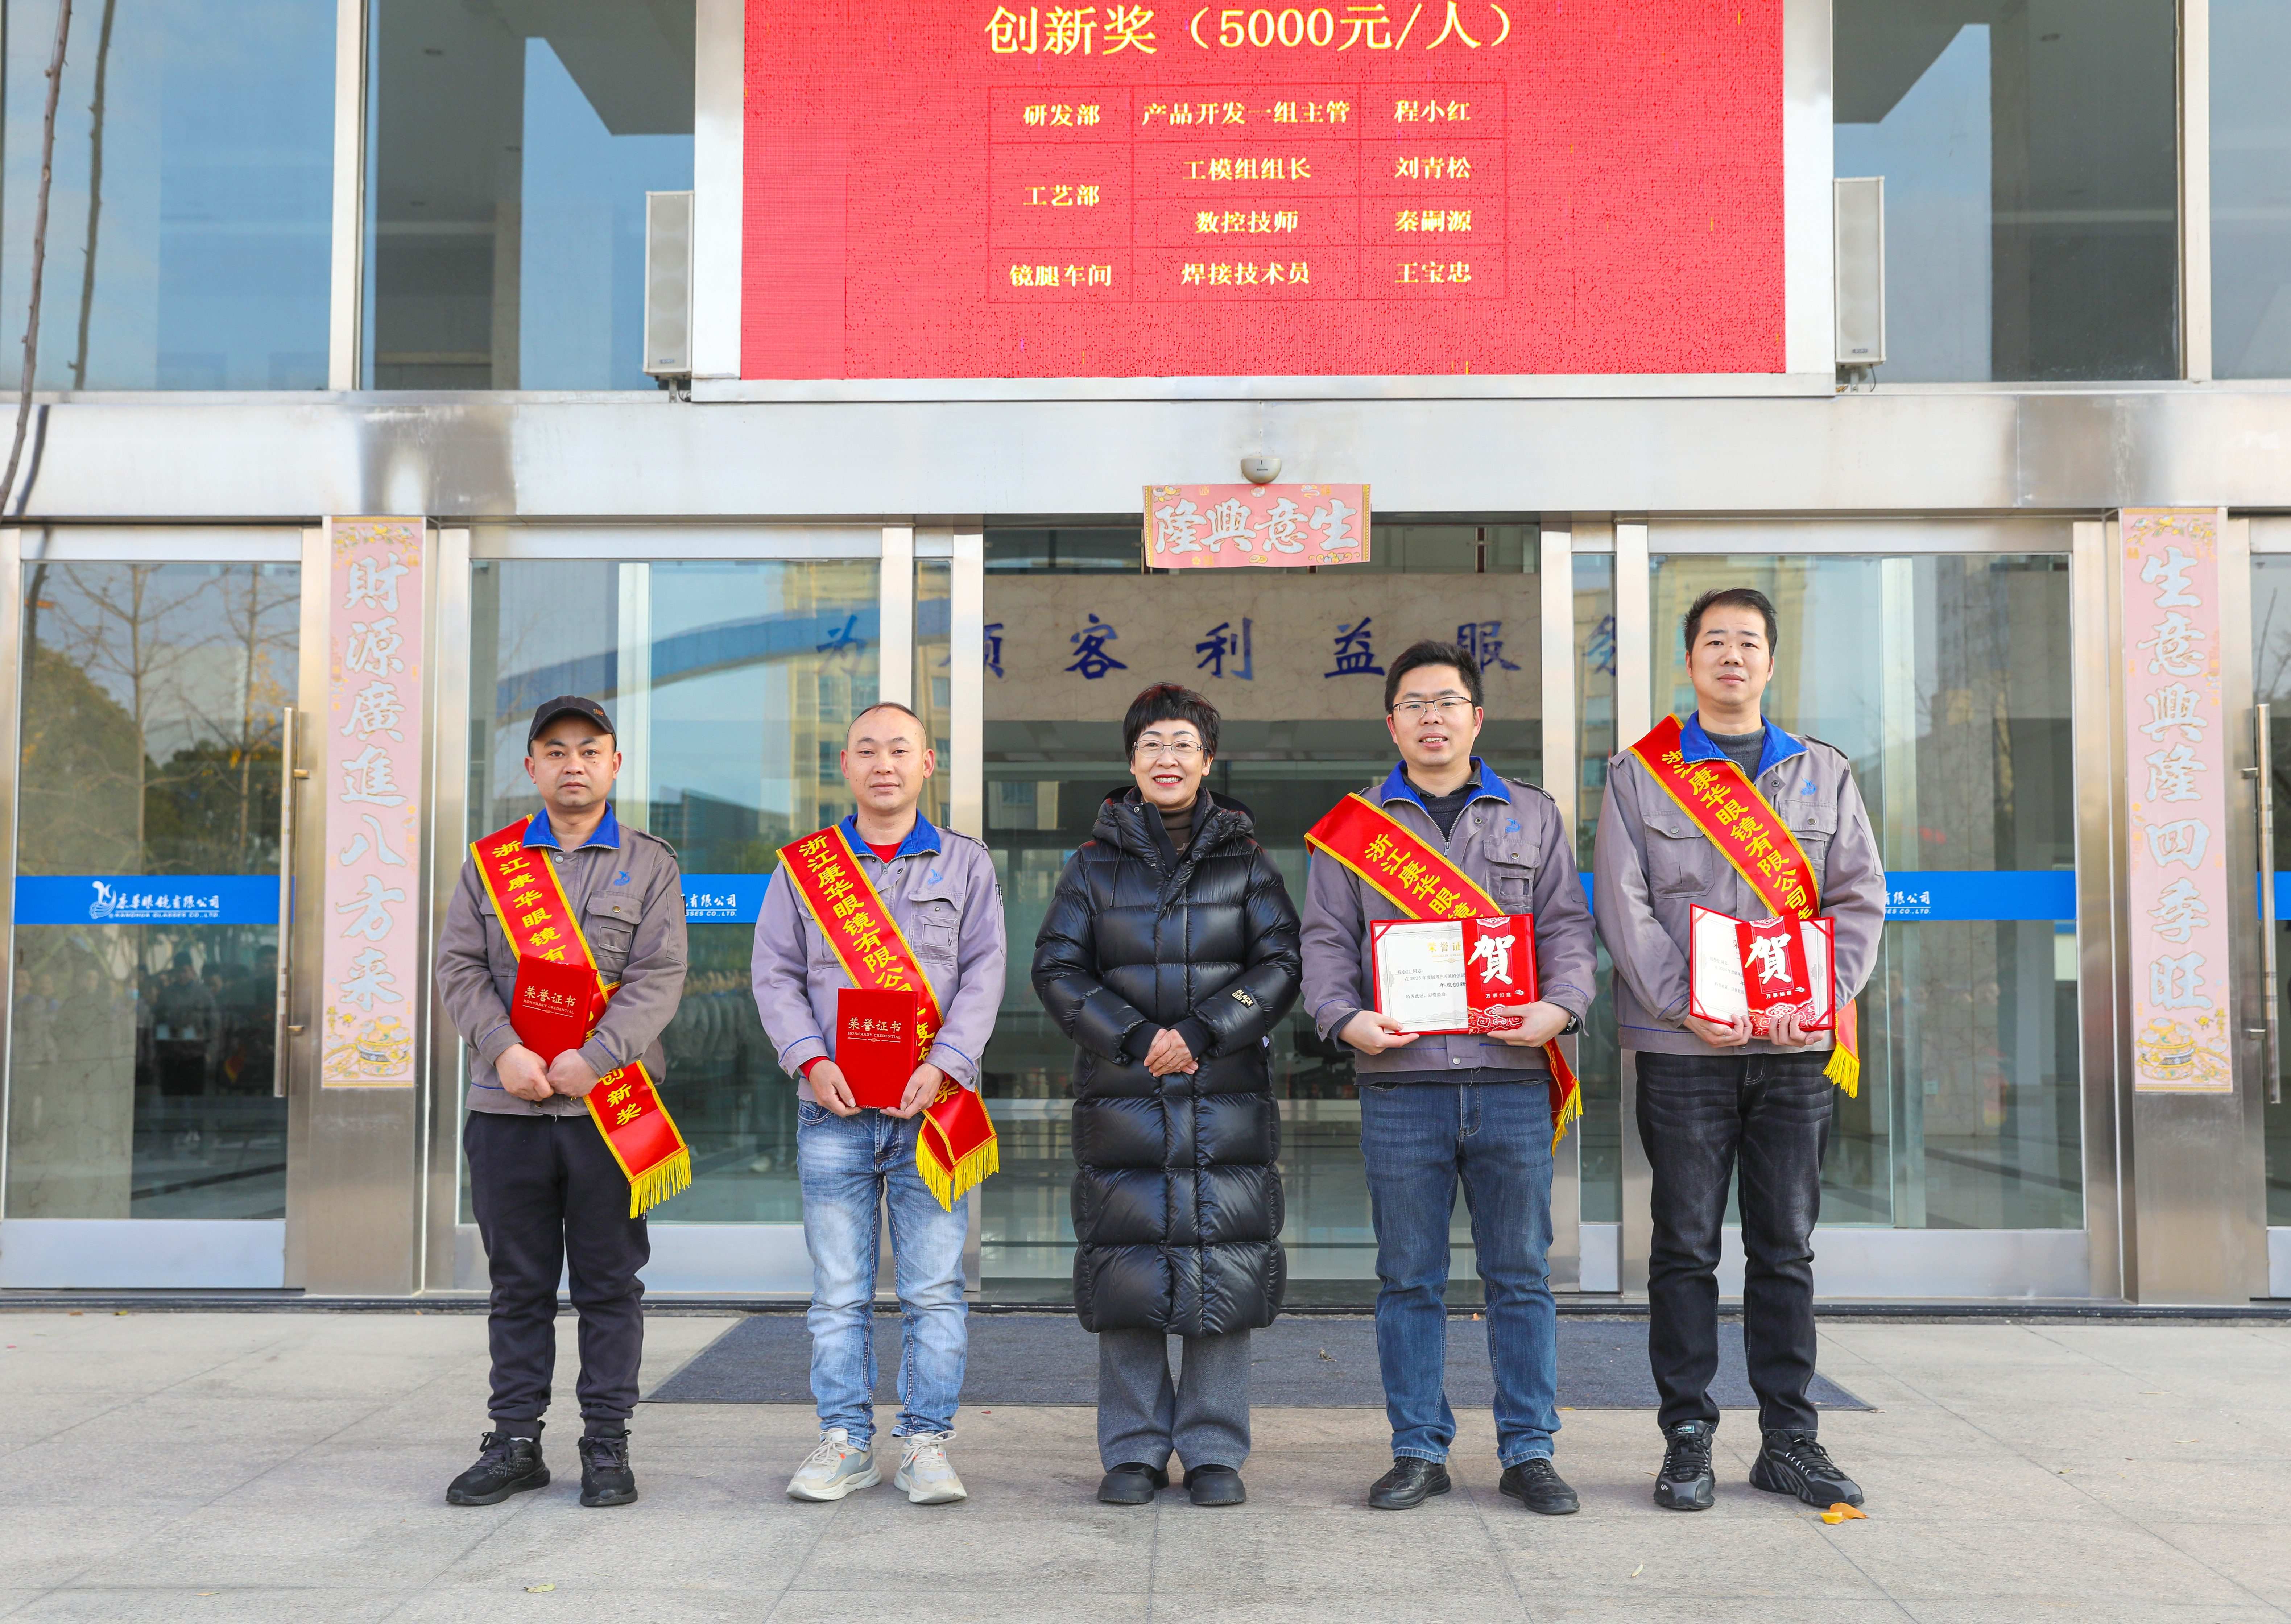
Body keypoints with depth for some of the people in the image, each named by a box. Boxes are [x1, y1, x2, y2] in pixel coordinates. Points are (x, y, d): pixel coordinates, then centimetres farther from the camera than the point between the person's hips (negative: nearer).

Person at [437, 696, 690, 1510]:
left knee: (610, 1284, 3)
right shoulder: (490, 861, 12)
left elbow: (658, 977, -3)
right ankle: (516, 1443, 17)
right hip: (506, 1106, 2)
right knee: (518, 1284, 8)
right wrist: (504, 1049, -11)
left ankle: (607, 1444, 12)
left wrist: (594, 1058, -15)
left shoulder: (651, 864, 7)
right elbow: (459, 968, 5)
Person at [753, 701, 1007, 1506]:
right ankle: (845, 1441, 13)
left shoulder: (966, 863, 10)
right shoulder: (803, 866, 12)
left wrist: (943, 1065, -11)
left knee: (934, 1289, 0)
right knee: (839, 1291, 4)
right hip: (833, 1108, 1)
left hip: (932, 1104, -1)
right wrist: (812, 1061, -8)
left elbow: (983, 975, 3)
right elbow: (775, 976, 8)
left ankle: (926, 1444, 9)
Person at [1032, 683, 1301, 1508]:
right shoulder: (1095, 862, 8)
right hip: (1120, 1096, 0)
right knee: (1126, 1269, 1)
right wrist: (1133, 1040, -10)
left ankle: (1214, 1453, 12)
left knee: (1224, 1266, 0)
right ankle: (1133, 1451, 14)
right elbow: (1057, 969, 3)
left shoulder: (1245, 859, 8)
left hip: (1226, 1099, 0)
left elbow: (1280, 966, 1)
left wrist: (1202, 1033, -11)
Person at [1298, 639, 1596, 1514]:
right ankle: (1419, 1450, 15)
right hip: (1400, 1081, 0)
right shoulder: (1353, 825, 12)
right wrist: (1345, 1015, -9)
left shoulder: (1533, 816, 14)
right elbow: (1327, 938, 8)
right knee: (1409, 1279, 5)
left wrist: (1560, 1006, -7)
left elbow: (1566, 926, 11)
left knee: (1520, 1275, 5)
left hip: (1512, 1080, 1)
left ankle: (1527, 1451, 16)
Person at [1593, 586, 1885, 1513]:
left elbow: (1859, 899, 7)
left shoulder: (1824, 775, 13)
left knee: (1786, 1251, 8)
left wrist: (1821, 997, -9)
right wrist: (1684, 1003, -15)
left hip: (1795, 1051, 2)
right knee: (1686, 1250, 3)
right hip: (1682, 1049, -2)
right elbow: (1624, 906, -3)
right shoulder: (1640, 774, 6)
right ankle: (1687, 1439, 11)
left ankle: (1789, 1441, 17)